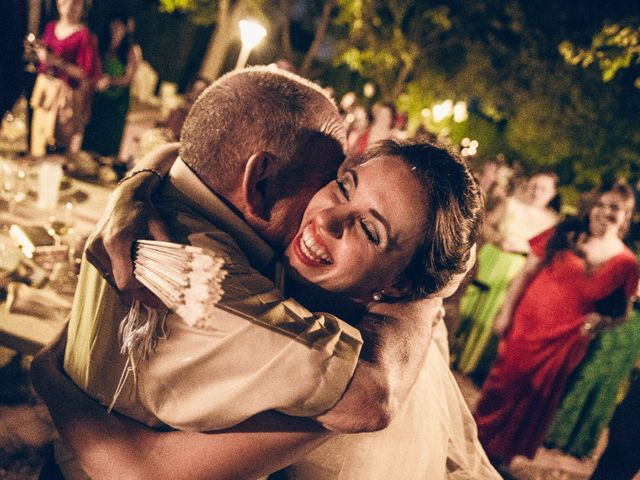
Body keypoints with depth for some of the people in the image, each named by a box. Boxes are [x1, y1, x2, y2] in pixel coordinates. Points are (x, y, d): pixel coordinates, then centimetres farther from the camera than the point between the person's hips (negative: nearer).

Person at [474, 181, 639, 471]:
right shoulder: (565, 233, -6)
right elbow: (526, 273, -3)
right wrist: (505, 312, -7)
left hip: (564, 343, 1)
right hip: (524, 326, 0)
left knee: (530, 404, 14)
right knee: (500, 389, 11)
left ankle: (497, 458, 34)